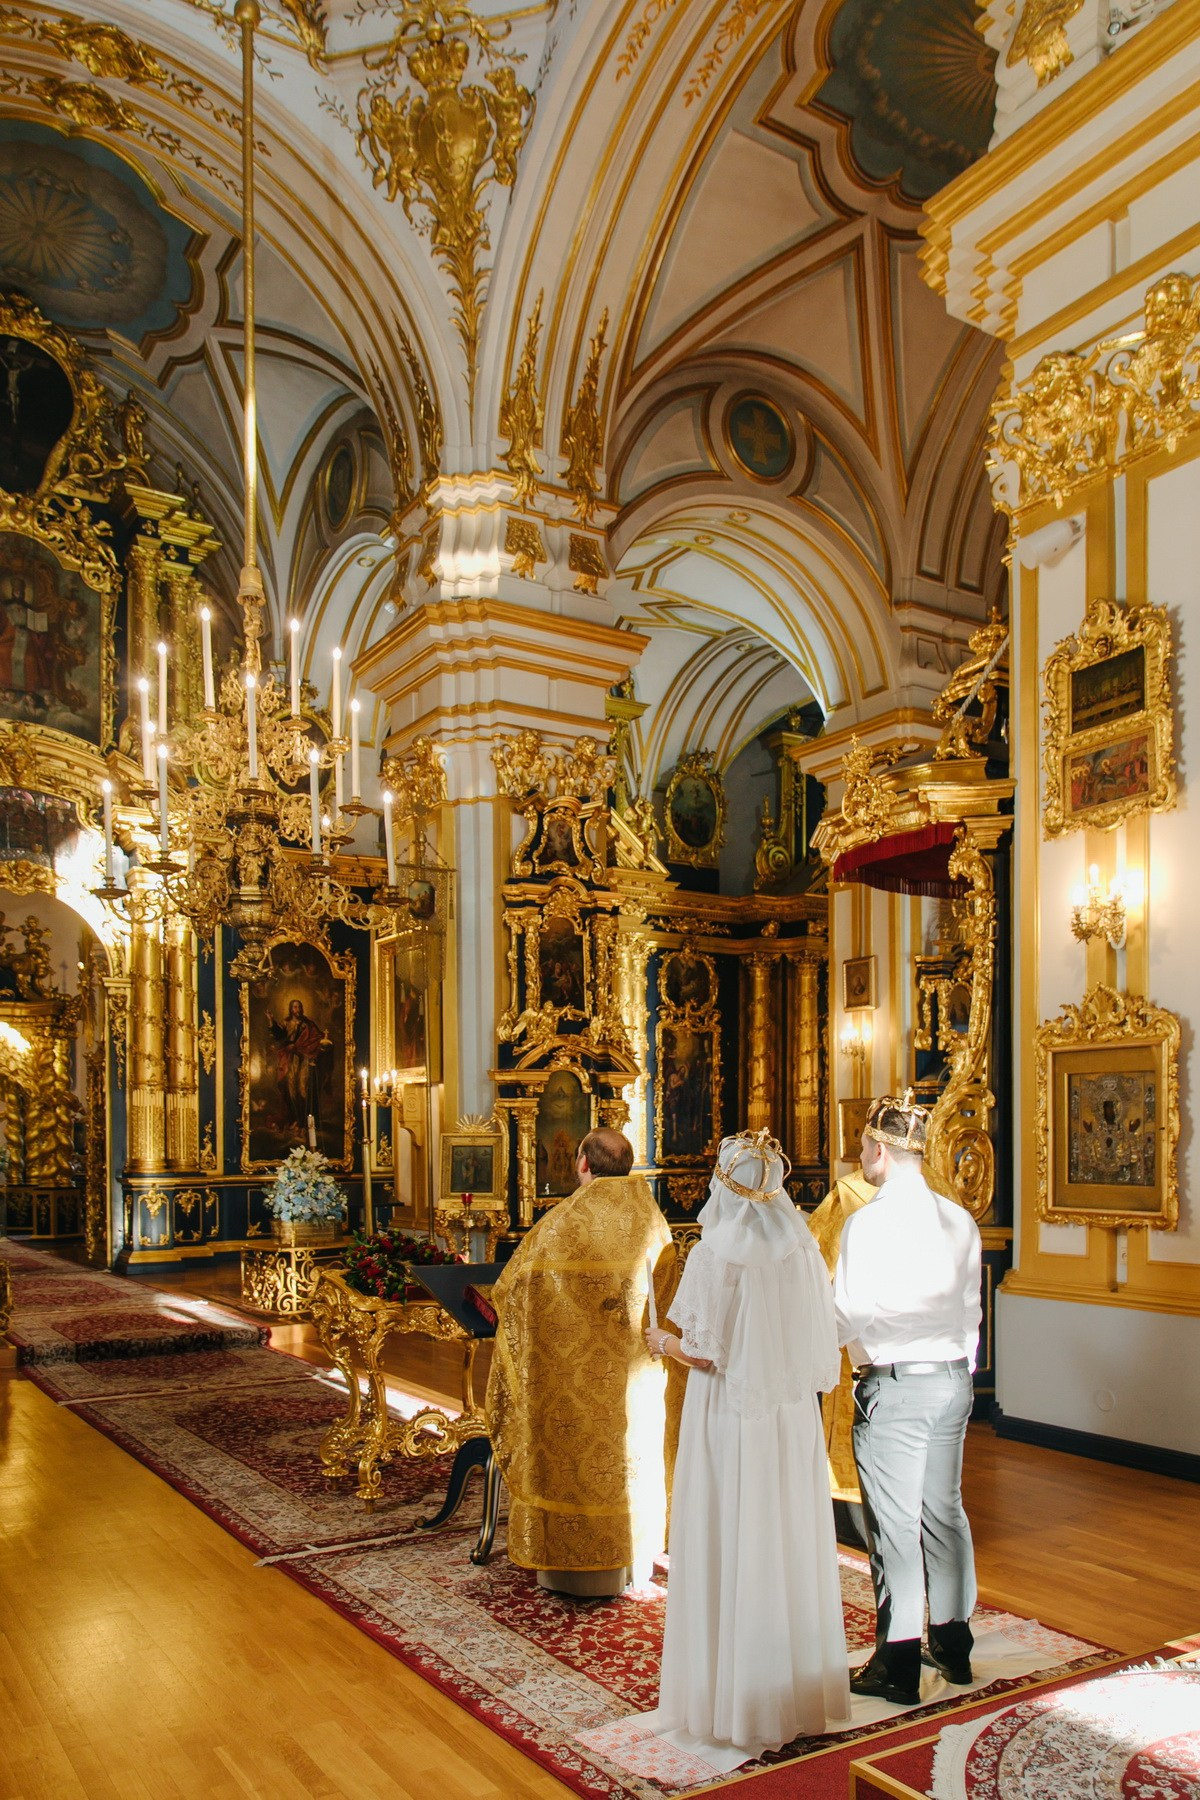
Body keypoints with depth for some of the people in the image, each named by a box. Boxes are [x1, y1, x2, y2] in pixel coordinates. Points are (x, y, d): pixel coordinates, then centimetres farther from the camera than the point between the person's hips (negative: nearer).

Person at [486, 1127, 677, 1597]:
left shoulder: (564, 1222, -20)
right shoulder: (652, 1220, -3)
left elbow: (513, 1287, -11)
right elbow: (665, 1290, 10)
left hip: (577, 1372, -5)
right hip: (636, 1372, 6)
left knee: (572, 1458, 8)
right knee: (628, 1453, 19)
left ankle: (574, 1567, 18)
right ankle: (629, 1558, 31)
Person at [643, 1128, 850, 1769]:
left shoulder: (715, 1255, -17)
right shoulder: (804, 1251, -2)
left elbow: (707, 1355, -16)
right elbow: (820, 1344, 3)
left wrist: (665, 1343, 3)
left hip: (729, 1421, -5)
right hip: (793, 1421, 5)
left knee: (728, 1554, 6)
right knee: (790, 1548, 16)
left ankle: (731, 1701, 17)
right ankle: (799, 1687, 29)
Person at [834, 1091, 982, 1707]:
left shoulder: (868, 1222, -16)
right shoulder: (960, 1220, 2)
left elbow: (847, 1319, -14)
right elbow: (970, 1311, 9)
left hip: (894, 1385, -6)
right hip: (953, 1379, 6)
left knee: (894, 1524, 4)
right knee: (944, 1511, 18)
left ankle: (899, 1666, 14)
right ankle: (953, 1644, 31)